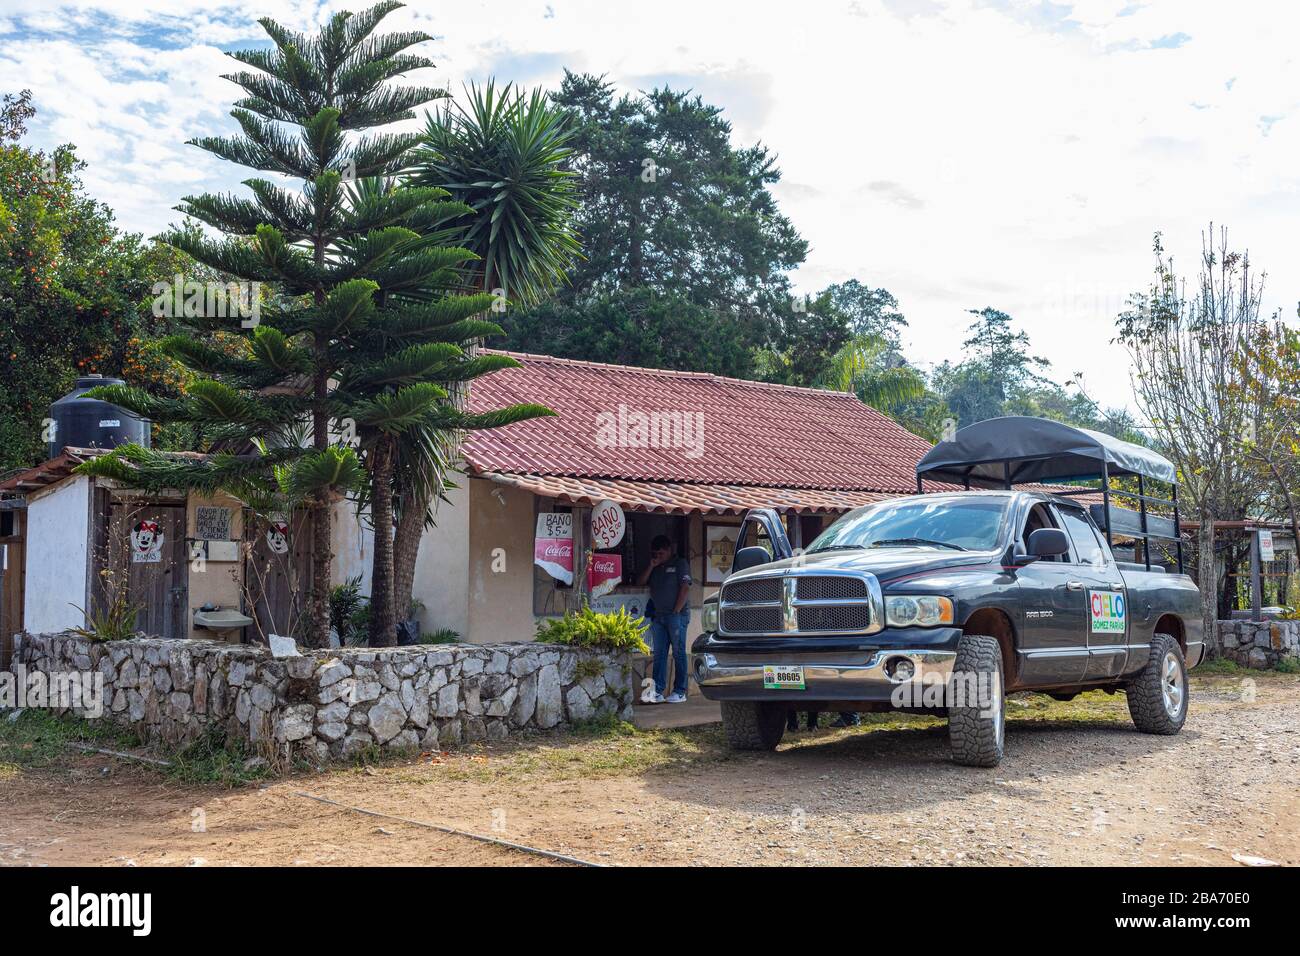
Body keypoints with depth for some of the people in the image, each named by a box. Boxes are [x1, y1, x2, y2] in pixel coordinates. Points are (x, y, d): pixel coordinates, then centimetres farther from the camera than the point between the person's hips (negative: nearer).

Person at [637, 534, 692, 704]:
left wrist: (676, 611, -11)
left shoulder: (680, 564, 2)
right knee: (659, 654, 1)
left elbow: (685, 588, -7)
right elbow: (640, 583, 11)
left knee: (678, 653, -3)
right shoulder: (654, 568, 20)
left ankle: (680, 692, 0)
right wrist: (651, 567, 1)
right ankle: (657, 692, 0)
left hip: (676, 615, -6)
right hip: (658, 616, 6)